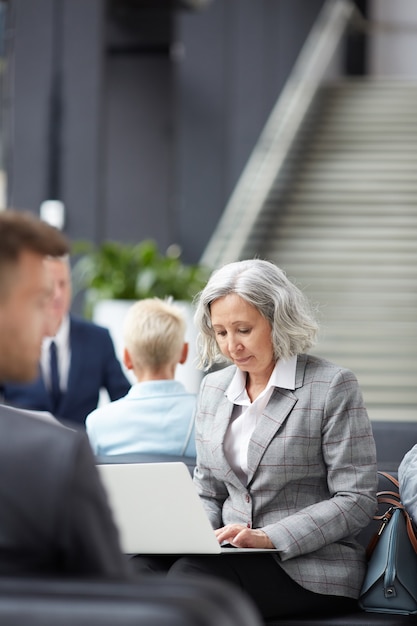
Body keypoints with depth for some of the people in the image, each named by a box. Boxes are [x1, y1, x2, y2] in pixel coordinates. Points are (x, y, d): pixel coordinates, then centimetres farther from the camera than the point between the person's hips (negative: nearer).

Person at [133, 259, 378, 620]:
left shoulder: (333, 386, -3)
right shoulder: (213, 389, 16)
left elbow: (357, 501, -8)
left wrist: (268, 537, -19)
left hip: (309, 569, -5)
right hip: (231, 554, 5)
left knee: (193, 574, -34)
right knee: (139, 567, -27)